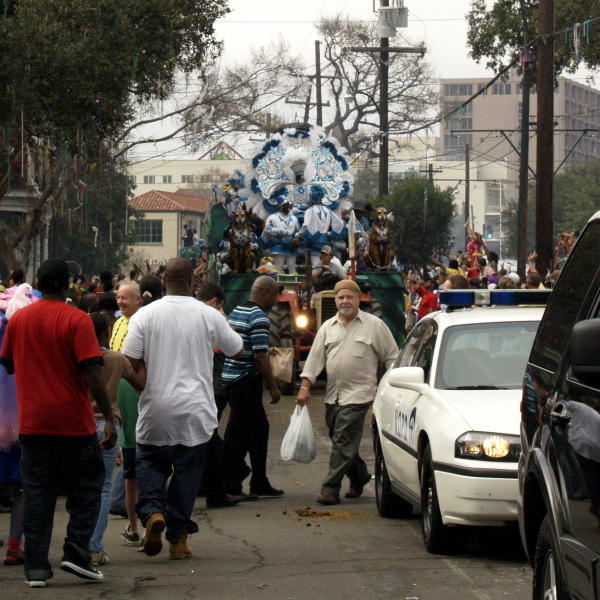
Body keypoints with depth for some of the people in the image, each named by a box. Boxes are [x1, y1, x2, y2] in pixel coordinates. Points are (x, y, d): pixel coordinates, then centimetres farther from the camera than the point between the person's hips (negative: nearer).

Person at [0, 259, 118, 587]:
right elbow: (93, 373, -15)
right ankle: (76, 552, 1)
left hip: (32, 422, 4)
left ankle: (36, 567, 4)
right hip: (74, 422, -4)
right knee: (85, 488, 11)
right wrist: (109, 418, -12)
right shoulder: (76, 320, -10)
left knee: (36, 494, 7)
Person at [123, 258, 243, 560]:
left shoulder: (145, 315, -4)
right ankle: (178, 537, 8)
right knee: (187, 470, 8)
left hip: (155, 409, 0)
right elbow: (237, 349, 12)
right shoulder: (208, 316, -2)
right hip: (195, 411, 0)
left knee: (150, 463, 14)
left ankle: (152, 511, -11)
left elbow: (129, 363, -7)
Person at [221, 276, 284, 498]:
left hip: (230, 378, 10)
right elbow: (260, 356, -18)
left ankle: (260, 483, 20)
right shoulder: (259, 317, -14)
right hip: (246, 380, -10)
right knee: (237, 435, -3)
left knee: (259, 429, 16)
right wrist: (273, 386, -12)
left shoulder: (236, 311, 15)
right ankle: (230, 486, 2)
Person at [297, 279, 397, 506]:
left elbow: (392, 357, 4)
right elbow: (315, 358, 12)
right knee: (339, 440, 10)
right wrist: (305, 386, 2)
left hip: (358, 394, -6)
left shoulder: (374, 325, 1)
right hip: (333, 394, 6)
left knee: (343, 442, -11)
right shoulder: (328, 327, 14)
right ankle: (359, 476, 31)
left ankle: (331, 488, -11)